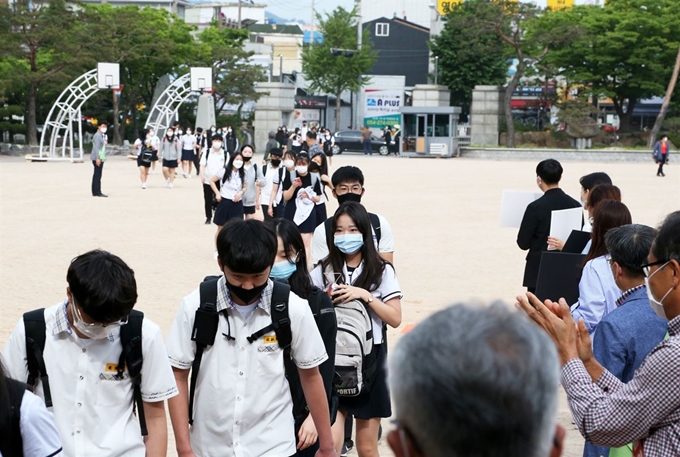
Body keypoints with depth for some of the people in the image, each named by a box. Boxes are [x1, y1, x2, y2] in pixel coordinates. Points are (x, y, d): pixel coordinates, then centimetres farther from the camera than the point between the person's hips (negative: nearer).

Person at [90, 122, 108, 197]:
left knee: (97, 175, 11)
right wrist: (97, 158, -25)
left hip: (100, 158, 10)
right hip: (97, 158, -10)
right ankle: (97, 192, -9)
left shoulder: (103, 135, 19)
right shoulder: (97, 135, -13)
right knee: (97, 175, -9)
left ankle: (95, 192, 15)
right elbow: (96, 147, -20)